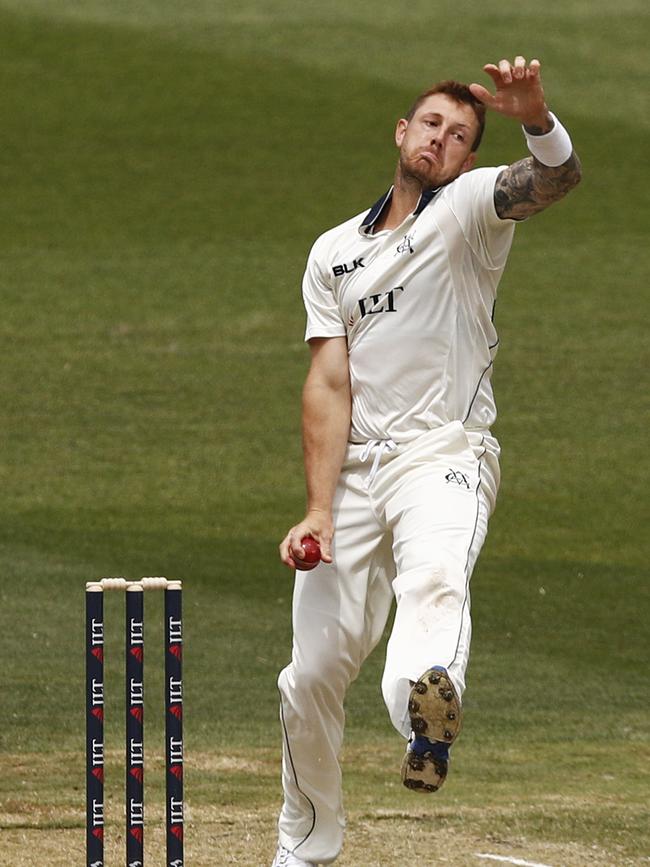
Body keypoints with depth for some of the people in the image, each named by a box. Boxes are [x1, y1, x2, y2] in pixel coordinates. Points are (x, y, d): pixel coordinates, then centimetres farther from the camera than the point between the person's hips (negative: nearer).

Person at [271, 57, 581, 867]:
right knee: (313, 673, 4)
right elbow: (329, 385, 6)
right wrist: (319, 512, -7)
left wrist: (534, 115, -42)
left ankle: (426, 708, -68)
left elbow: (556, 177, -18)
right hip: (354, 466, 5)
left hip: (444, 453, -5)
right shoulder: (334, 253, 16)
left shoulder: (473, 207, 5)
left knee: (435, 573, -37)